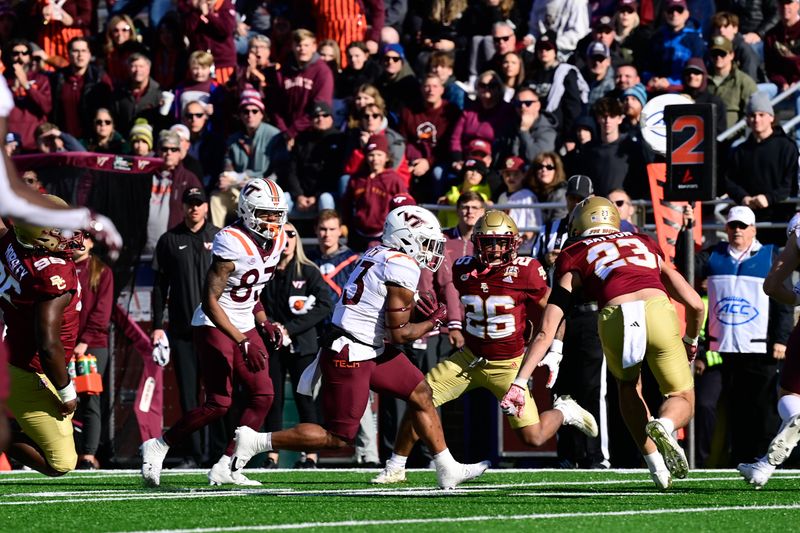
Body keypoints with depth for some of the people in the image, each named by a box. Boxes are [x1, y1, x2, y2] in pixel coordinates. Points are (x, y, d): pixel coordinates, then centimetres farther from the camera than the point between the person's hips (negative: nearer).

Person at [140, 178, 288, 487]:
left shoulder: (276, 242, 4)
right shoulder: (232, 244, -23)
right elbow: (210, 301, -25)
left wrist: (264, 325, 6)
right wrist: (243, 343, -27)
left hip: (244, 326, 8)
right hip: (214, 325, -8)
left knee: (262, 395, -2)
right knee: (219, 403, -14)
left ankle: (224, 468, 3)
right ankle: (157, 447, 2)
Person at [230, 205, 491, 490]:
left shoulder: (378, 253, 10)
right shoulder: (403, 268, -17)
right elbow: (399, 334, -16)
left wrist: (417, 309, 6)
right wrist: (433, 321, 1)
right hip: (349, 358, -10)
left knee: (421, 394, 12)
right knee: (338, 438, -2)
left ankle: (448, 471, 18)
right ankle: (255, 441, 3)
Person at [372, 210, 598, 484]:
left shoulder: (525, 271, -17)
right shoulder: (464, 269, -4)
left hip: (508, 366, -4)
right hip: (469, 359, 4)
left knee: (534, 438, -9)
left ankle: (564, 411, 25)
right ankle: (395, 468, 8)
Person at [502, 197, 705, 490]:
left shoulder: (573, 257, 25)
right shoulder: (646, 244, 33)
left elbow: (546, 331, 16)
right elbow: (695, 304, 28)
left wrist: (520, 382, 17)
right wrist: (691, 341, 49)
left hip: (615, 320, -1)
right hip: (657, 310, 1)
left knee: (629, 387, 31)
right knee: (682, 398, 19)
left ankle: (656, 465, 16)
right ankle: (663, 426, -16)